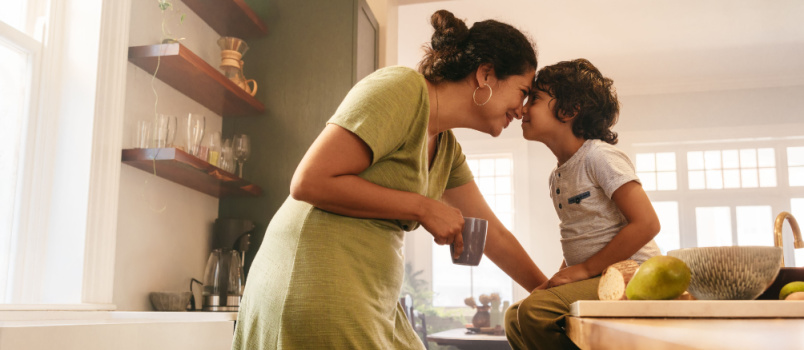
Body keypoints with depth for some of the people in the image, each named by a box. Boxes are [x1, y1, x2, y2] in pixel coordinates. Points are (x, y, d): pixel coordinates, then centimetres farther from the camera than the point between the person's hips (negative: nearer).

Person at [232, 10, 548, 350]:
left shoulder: (447, 149, 13)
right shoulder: (402, 87, -14)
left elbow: (493, 235, 21)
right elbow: (308, 181, -21)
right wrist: (423, 207, -16)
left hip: (371, 304, 9)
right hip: (317, 292, -9)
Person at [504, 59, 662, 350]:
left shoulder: (599, 156, -12)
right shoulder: (558, 176, 15)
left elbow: (646, 223, -20)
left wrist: (584, 269, -17)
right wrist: (559, 279, 6)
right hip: (594, 280, 9)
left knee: (535, 310, -26)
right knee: (515, 316, 5)